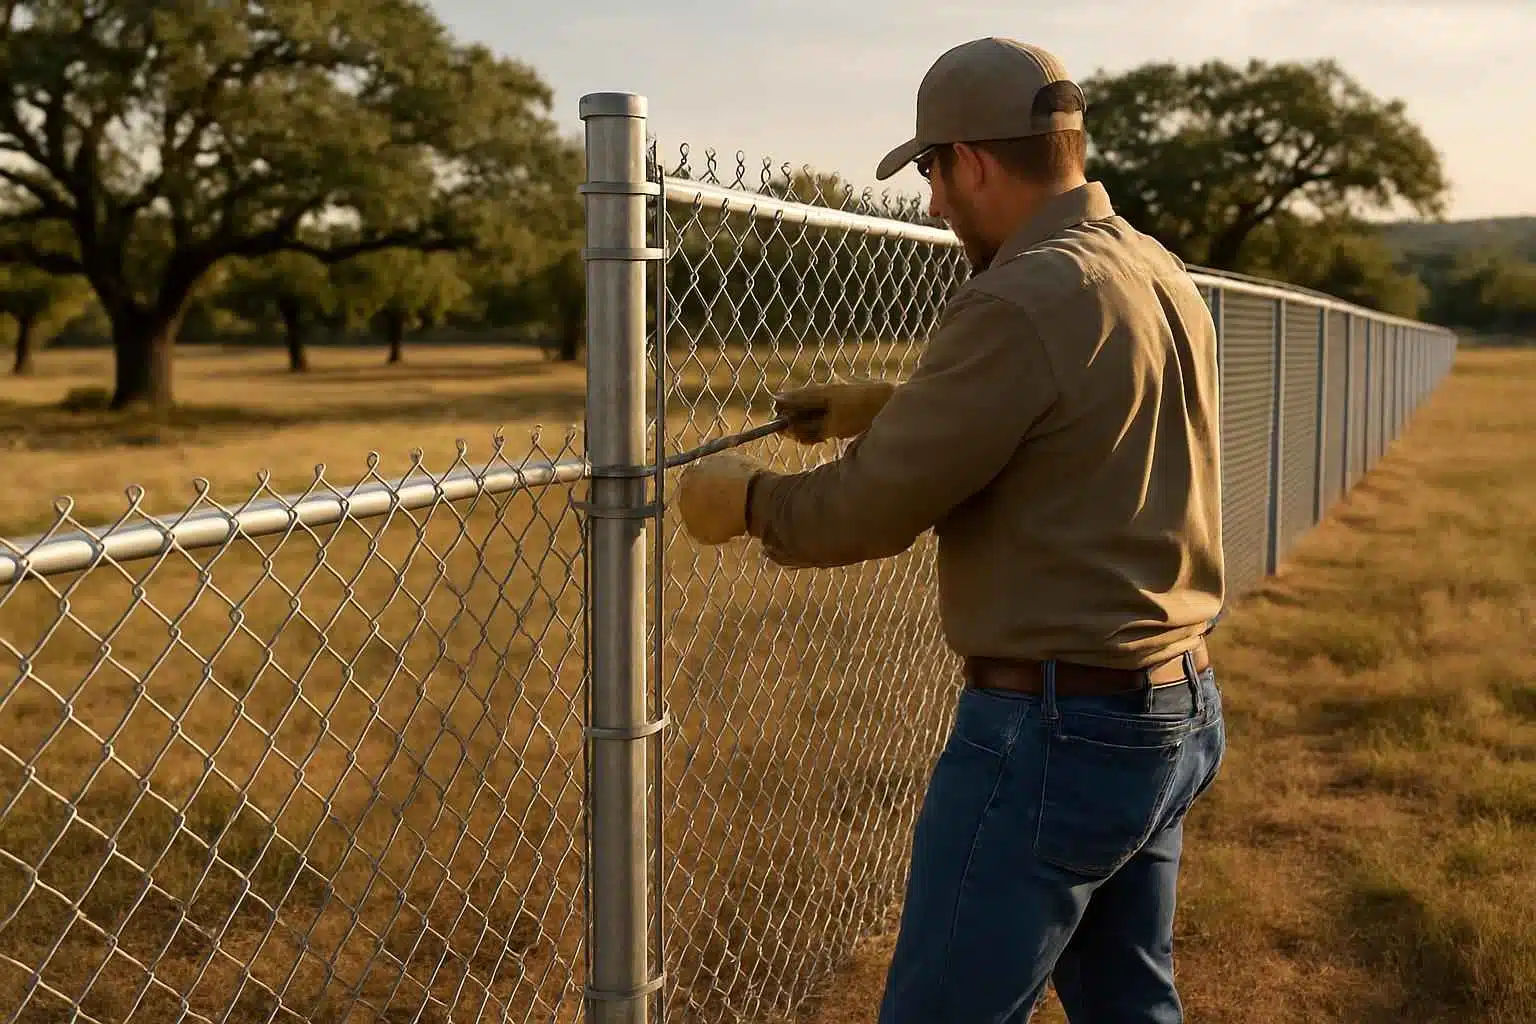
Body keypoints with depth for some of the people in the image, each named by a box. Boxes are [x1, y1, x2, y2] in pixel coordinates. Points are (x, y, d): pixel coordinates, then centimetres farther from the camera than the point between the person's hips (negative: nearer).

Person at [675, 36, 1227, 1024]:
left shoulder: (1019, 302, -21)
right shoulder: (1165, 278, 8)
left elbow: (868, 513, -16)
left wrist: (744, 497, 2)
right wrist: (888, 403, 22)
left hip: (1056, 727, -9)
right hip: (1178, 707, 9)